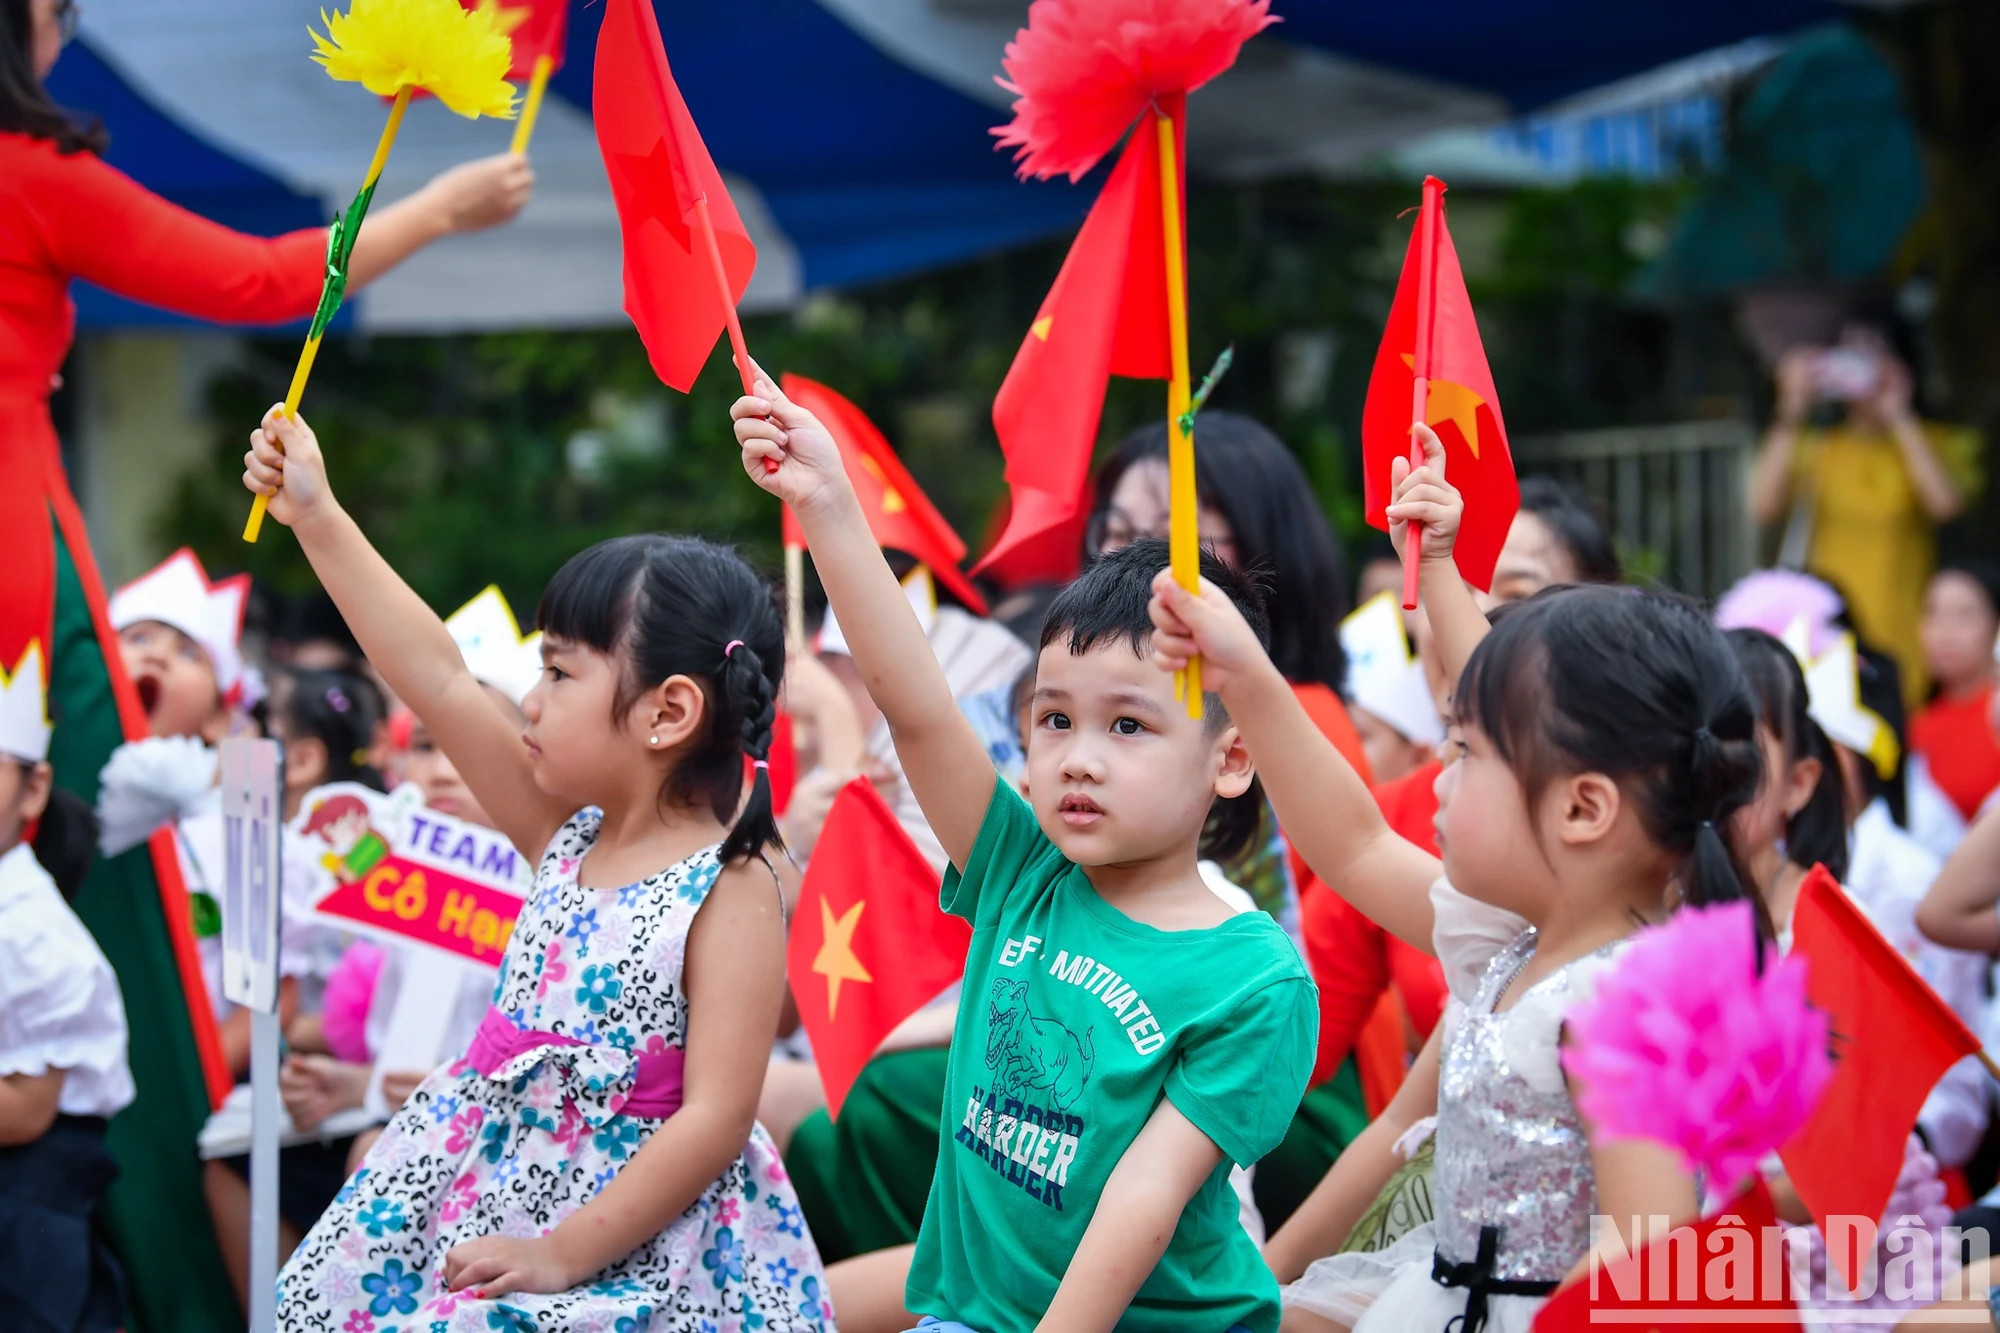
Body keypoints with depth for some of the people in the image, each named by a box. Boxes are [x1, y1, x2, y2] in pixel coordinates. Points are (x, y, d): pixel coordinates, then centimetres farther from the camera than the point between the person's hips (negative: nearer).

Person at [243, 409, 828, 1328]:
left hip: (633, 1224, -7)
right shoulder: (569, 838, 7)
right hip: (490, 1188, 7)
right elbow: (438, 680, 9)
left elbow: (716, 1118, -18)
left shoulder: (732, 895, -13)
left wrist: (565, 1251, -20)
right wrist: (317, 520, 10)